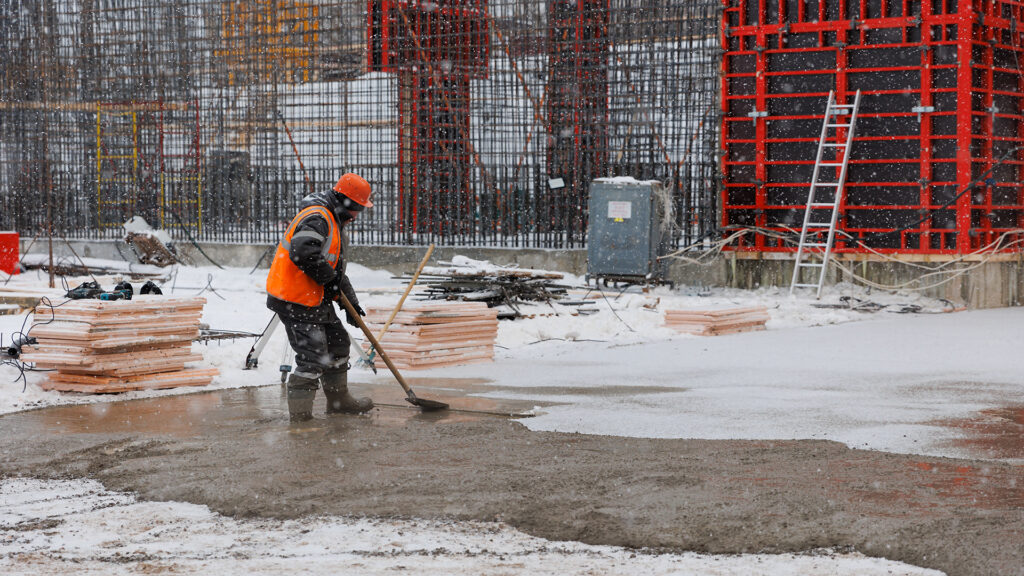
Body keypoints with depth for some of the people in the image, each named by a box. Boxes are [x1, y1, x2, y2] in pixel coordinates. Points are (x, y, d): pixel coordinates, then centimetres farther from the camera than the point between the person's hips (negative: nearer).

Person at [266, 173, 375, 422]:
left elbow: (336, 269, 25)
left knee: (338, 343, 20)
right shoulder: (317, 218, -17)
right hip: (295, 301, -11)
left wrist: (351, 302, 21)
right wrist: (329, 278, -19)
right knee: (313, 357, -11)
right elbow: (303, 253, -33)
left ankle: (339, 400, 35)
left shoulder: (333, 223, 19)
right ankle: (300, 415, -6)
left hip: (316, 299, 11)